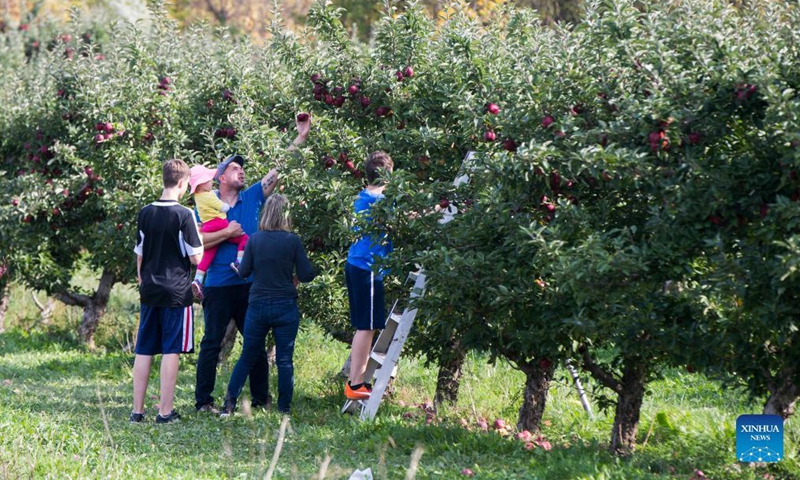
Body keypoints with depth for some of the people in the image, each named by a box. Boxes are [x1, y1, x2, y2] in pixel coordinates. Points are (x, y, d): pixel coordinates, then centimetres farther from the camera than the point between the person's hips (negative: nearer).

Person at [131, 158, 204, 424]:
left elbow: (139, 254, 13)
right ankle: (165, 412, -2)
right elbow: (196, 257, -9)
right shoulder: (184, 215, -11)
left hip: (149, 291, 5)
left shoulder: (146, 213, 6)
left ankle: (137, 410, 10)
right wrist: (198, 234, 7)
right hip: (176, 292, -5)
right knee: (171, 351, -1)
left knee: (144, 350, 8)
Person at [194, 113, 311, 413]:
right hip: (219, 285, -4)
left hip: (250, 284, 4)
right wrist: (227, 233, -15)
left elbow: (280, 168, 5)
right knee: (212, 344, 0)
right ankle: (203, 401, 4)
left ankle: (261, 398, 17)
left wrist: (301, 137, 0)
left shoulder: (253, 197, 8)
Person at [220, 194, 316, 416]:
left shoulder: (255, 240, -4)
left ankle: (229, 403, 6)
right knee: (284, 360, 6)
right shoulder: (293, 241, -8)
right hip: (286, 307, -2)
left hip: (258, 306, 2)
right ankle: (284, 407, 7)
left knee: (247, 358, 12)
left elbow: (243, 272, 1)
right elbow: (307, 275, -7)